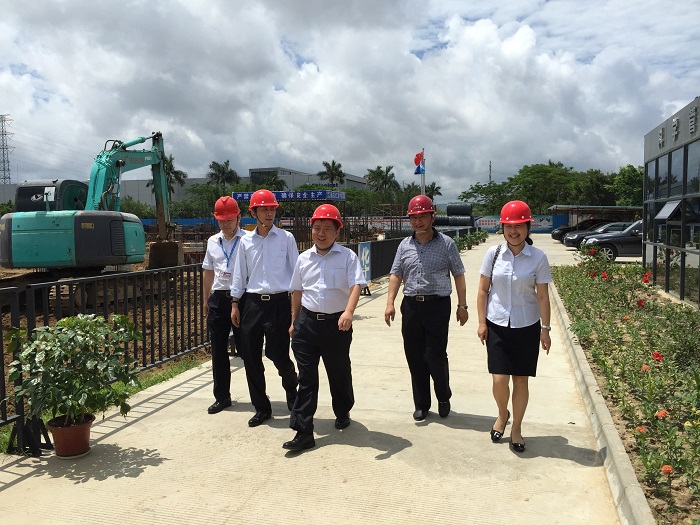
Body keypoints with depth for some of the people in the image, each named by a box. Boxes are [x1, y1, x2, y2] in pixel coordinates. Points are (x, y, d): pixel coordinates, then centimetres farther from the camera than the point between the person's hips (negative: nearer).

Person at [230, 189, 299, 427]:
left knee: (278, 354, -4)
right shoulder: (246, 241, 7)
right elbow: (239, 274, 11)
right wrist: (235, 304, 7)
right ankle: (261, 407, 22)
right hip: (252, 302, 3)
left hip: (279, 302, -3)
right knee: (250, 357, 5)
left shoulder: (286, 238, 0)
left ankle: (291, 388, 31)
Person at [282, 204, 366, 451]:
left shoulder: (347, 256, -4)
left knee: (339, 372, 15)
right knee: (306, 377, 0)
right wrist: (294, 322, 16)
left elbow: (355, 286, -16)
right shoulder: (304, 259, 7)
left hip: (336, 323, -2)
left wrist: (348, 312, -32)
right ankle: (303, 431, 4)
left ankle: (342, 413, 41)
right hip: (307, 322, 2)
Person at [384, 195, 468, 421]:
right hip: (411, 305, 4)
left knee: (435, 356, -5)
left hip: (438, 305, -3)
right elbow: (396, 275, 10)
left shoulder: (446, 243, 1)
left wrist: (462, 305, 0)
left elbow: (458, 275, 3)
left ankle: (444, 397, 23)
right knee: (414, 357, 7)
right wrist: (390, 303, 0)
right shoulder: (405, 245, 10)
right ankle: (421, 404, 23)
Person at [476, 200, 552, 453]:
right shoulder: (493, 254, -2)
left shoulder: (538, 257, -5)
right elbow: (482, 290, 3)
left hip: (526, 327, 0)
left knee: (520, 380, 7)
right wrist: (482, 322, 0)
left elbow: (543, 296, -2)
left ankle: (516, 428, 26)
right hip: (497, 325, 1)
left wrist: (545, 329, -3)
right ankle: (502, 414, 29)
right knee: (499, 379, -3)